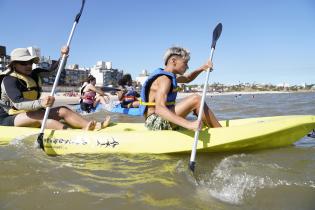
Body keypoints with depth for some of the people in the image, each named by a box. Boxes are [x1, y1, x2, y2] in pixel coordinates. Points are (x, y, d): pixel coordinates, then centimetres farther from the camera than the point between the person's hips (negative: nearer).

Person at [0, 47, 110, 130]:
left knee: (62, 110, -13)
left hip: (31, 114, 7)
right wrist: (40, 103, -48)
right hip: (9, 119, -7)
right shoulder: (9, 80, -15)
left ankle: (95, 126, -30)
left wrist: (63, 56, -12)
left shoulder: (33, 74, 8)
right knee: (40, 116, -35)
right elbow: (17, 103, -31)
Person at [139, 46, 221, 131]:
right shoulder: (164, 79, -17)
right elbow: (159, 109, -32)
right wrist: (188, 124, -43)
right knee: (196, 99, -19)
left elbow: (187, 79, 28)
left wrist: (202, 68, 5)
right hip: (156, 121, -11)